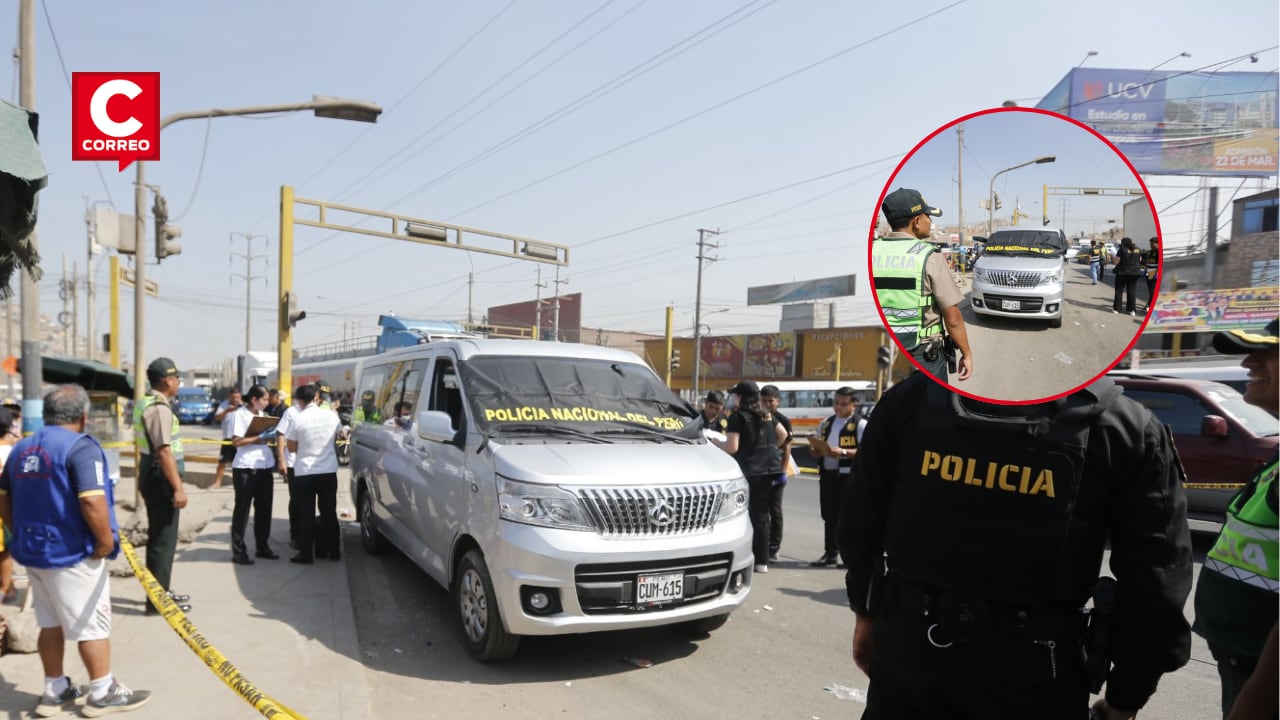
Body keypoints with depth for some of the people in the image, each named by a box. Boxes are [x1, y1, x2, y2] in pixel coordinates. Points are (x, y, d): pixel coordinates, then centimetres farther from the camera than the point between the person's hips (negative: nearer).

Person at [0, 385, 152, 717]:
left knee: (50, 623, 19)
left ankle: (55, 692, 29)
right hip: (73, 554, -8)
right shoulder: (80, 447, -19)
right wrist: (106, 540, -17)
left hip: (34, 552, 8)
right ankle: (102, 693, 16)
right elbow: (92, 501, -29)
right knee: (93, 624, 5)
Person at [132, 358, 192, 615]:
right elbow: (164, 451, -25)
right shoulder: (160, 408, -19)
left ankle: (161, 591, 29)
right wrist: (178, 487, -25)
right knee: (164, 539, -4)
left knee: (158, 537, 18)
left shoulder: (147, 404, 13)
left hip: (152, 477, 11)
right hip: (161, 479, -11)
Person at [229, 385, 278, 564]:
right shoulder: (240, 414, -8)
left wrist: (271, 435, 0)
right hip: (245, 468, -7)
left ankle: (262, 547, 22)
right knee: (242, 510, 0)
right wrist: (260, 438, -19)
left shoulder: (262, 414, 15)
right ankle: (239, 552, 6)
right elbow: (236, 441, -16)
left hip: (264, 467, 7)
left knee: (264, 509, 12)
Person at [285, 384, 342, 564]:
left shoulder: (298, 419, -12)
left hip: (305, 471, -2)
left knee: (306, 514, 5)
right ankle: (333, 551, 18)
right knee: (329, 512, 12)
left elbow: (291, 447, -2)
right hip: (329, 470, 3)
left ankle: (306, 554, 7)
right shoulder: (331, 415, -4)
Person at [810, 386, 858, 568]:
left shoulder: (860, 425, -5)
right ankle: (830, 553, 19)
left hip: (848, 476, -6)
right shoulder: (826, 424, 17)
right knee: (829, 516, 10)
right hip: (827, 474, 6)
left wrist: (844, 452, -24)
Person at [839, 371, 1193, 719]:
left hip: (910, 641, 2)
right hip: (1033, 667, -2)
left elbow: (860, 523, 3)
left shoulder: (913, 398, -3)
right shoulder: (1128, 427, -8)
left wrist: (867, 612, 18)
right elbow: (1155, 583, -6)